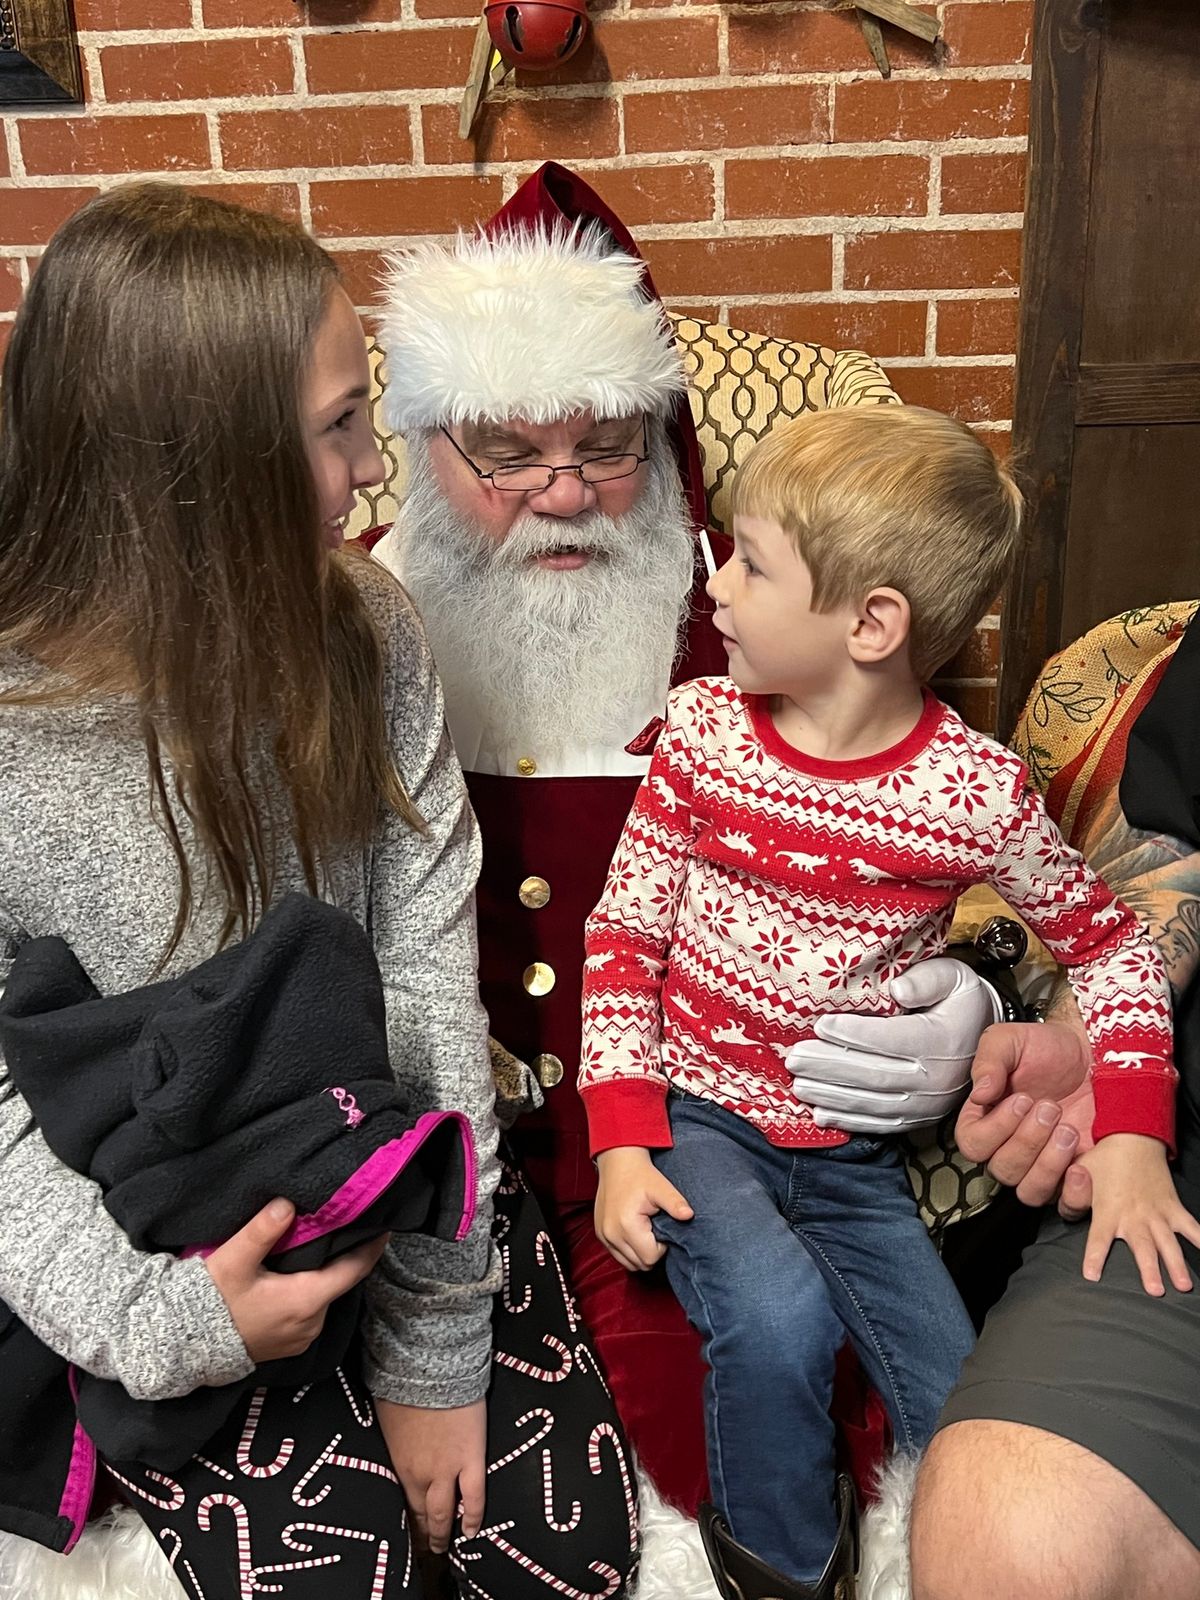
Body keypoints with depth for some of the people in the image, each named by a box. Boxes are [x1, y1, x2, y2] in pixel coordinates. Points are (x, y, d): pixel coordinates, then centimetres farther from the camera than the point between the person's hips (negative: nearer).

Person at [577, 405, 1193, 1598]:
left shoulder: (977, 791, -13)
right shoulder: (703, 730, -8)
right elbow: (623, 933, -3)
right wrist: (621, 1139, -10)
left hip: (855, 1153, 1)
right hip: (697, 1116, 0)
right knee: (777, 1311, -26)